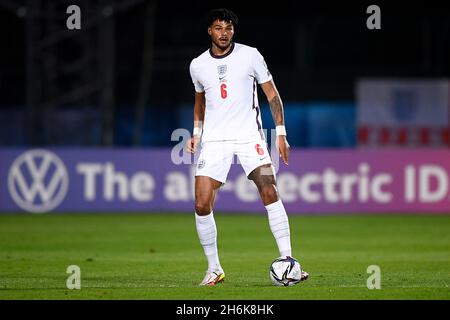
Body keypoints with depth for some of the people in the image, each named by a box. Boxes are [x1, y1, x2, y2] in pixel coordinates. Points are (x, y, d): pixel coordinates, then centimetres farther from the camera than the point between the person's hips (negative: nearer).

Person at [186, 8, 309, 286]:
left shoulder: (250, 56, 0)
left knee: (270, 193, -19)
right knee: (202, 205, -9)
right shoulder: (198, 65, 8)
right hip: (214, 140, 2)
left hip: (249, 136, -2)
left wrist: (281, 133, -2)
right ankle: (214, 269, 7)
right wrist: (196, 133, 15)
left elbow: (272, 94, 4)